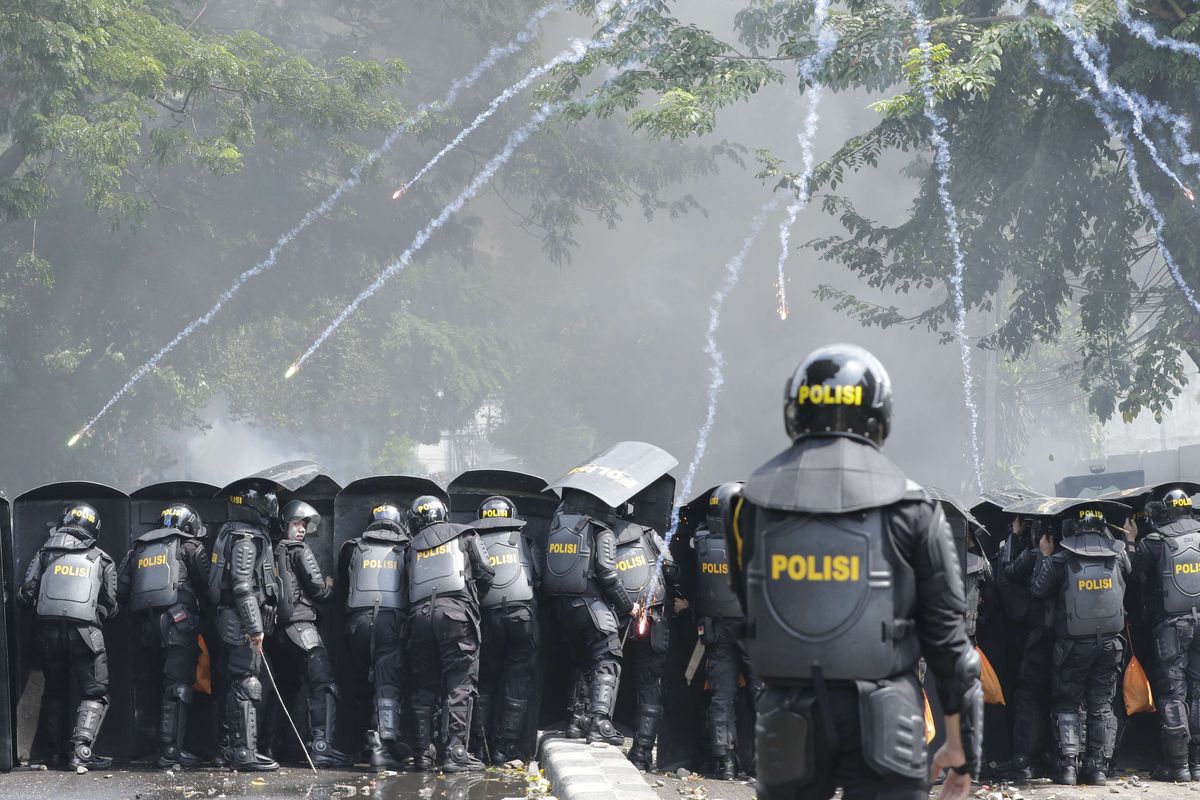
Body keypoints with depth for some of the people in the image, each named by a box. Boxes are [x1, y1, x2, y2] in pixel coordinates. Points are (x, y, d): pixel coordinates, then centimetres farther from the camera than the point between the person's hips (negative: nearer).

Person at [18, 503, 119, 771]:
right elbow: (110, 606, 5)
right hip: (85, 631, -2)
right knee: (95, 693, 3)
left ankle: (57, 751, 19)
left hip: (48, 631, 2)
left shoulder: (46, 553, 10)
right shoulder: (101, 561, 9)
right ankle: (81, 751, -14)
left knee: (55, 692, 19)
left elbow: (25, 593, 4)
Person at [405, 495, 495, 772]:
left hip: (420, 614, 4)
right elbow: (486, 574, 10)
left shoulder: (414, 546, 23)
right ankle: (454, 751, -15)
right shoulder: (465, 536, 15)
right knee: (460, 684, -6)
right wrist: (475, 598, 27)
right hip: (456, 611, -4)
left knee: (425, 687, 9)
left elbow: (407, 586, 17)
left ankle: (422, 753, 7)